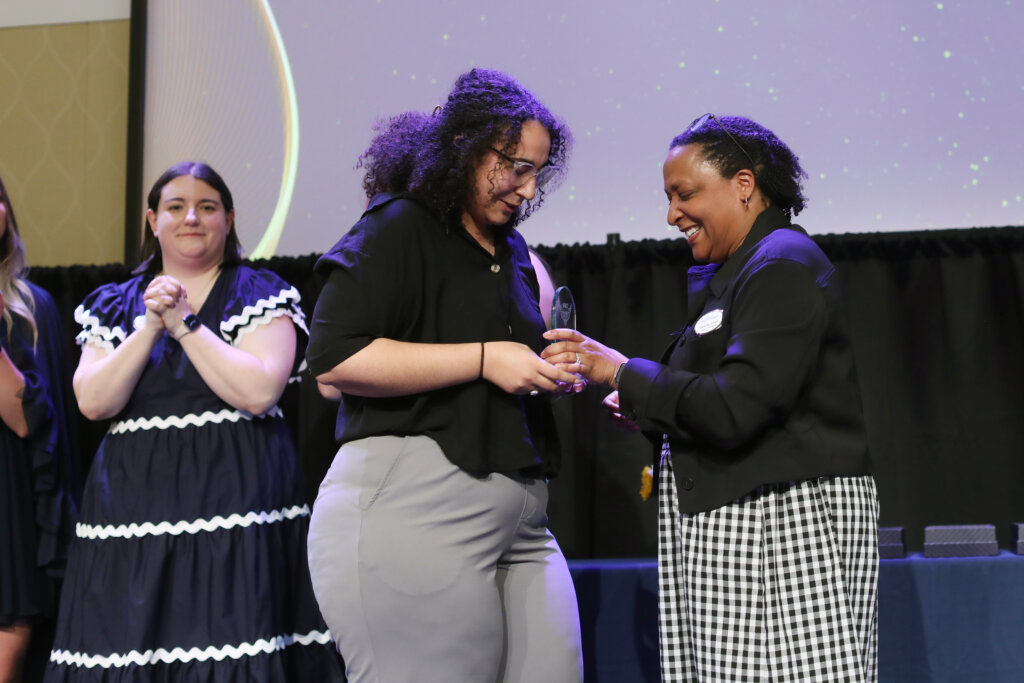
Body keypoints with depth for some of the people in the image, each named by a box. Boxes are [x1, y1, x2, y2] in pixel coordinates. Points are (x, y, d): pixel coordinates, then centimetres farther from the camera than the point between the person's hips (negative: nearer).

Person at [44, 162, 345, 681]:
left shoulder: (261, 294, 4)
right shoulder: (114, 305, 15)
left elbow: (258, 391, -11)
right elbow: (93, 402, 1)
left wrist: (183, 323, -9)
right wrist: (151, 326, -7)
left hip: (232, 500, -3)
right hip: (133, 499, 3)